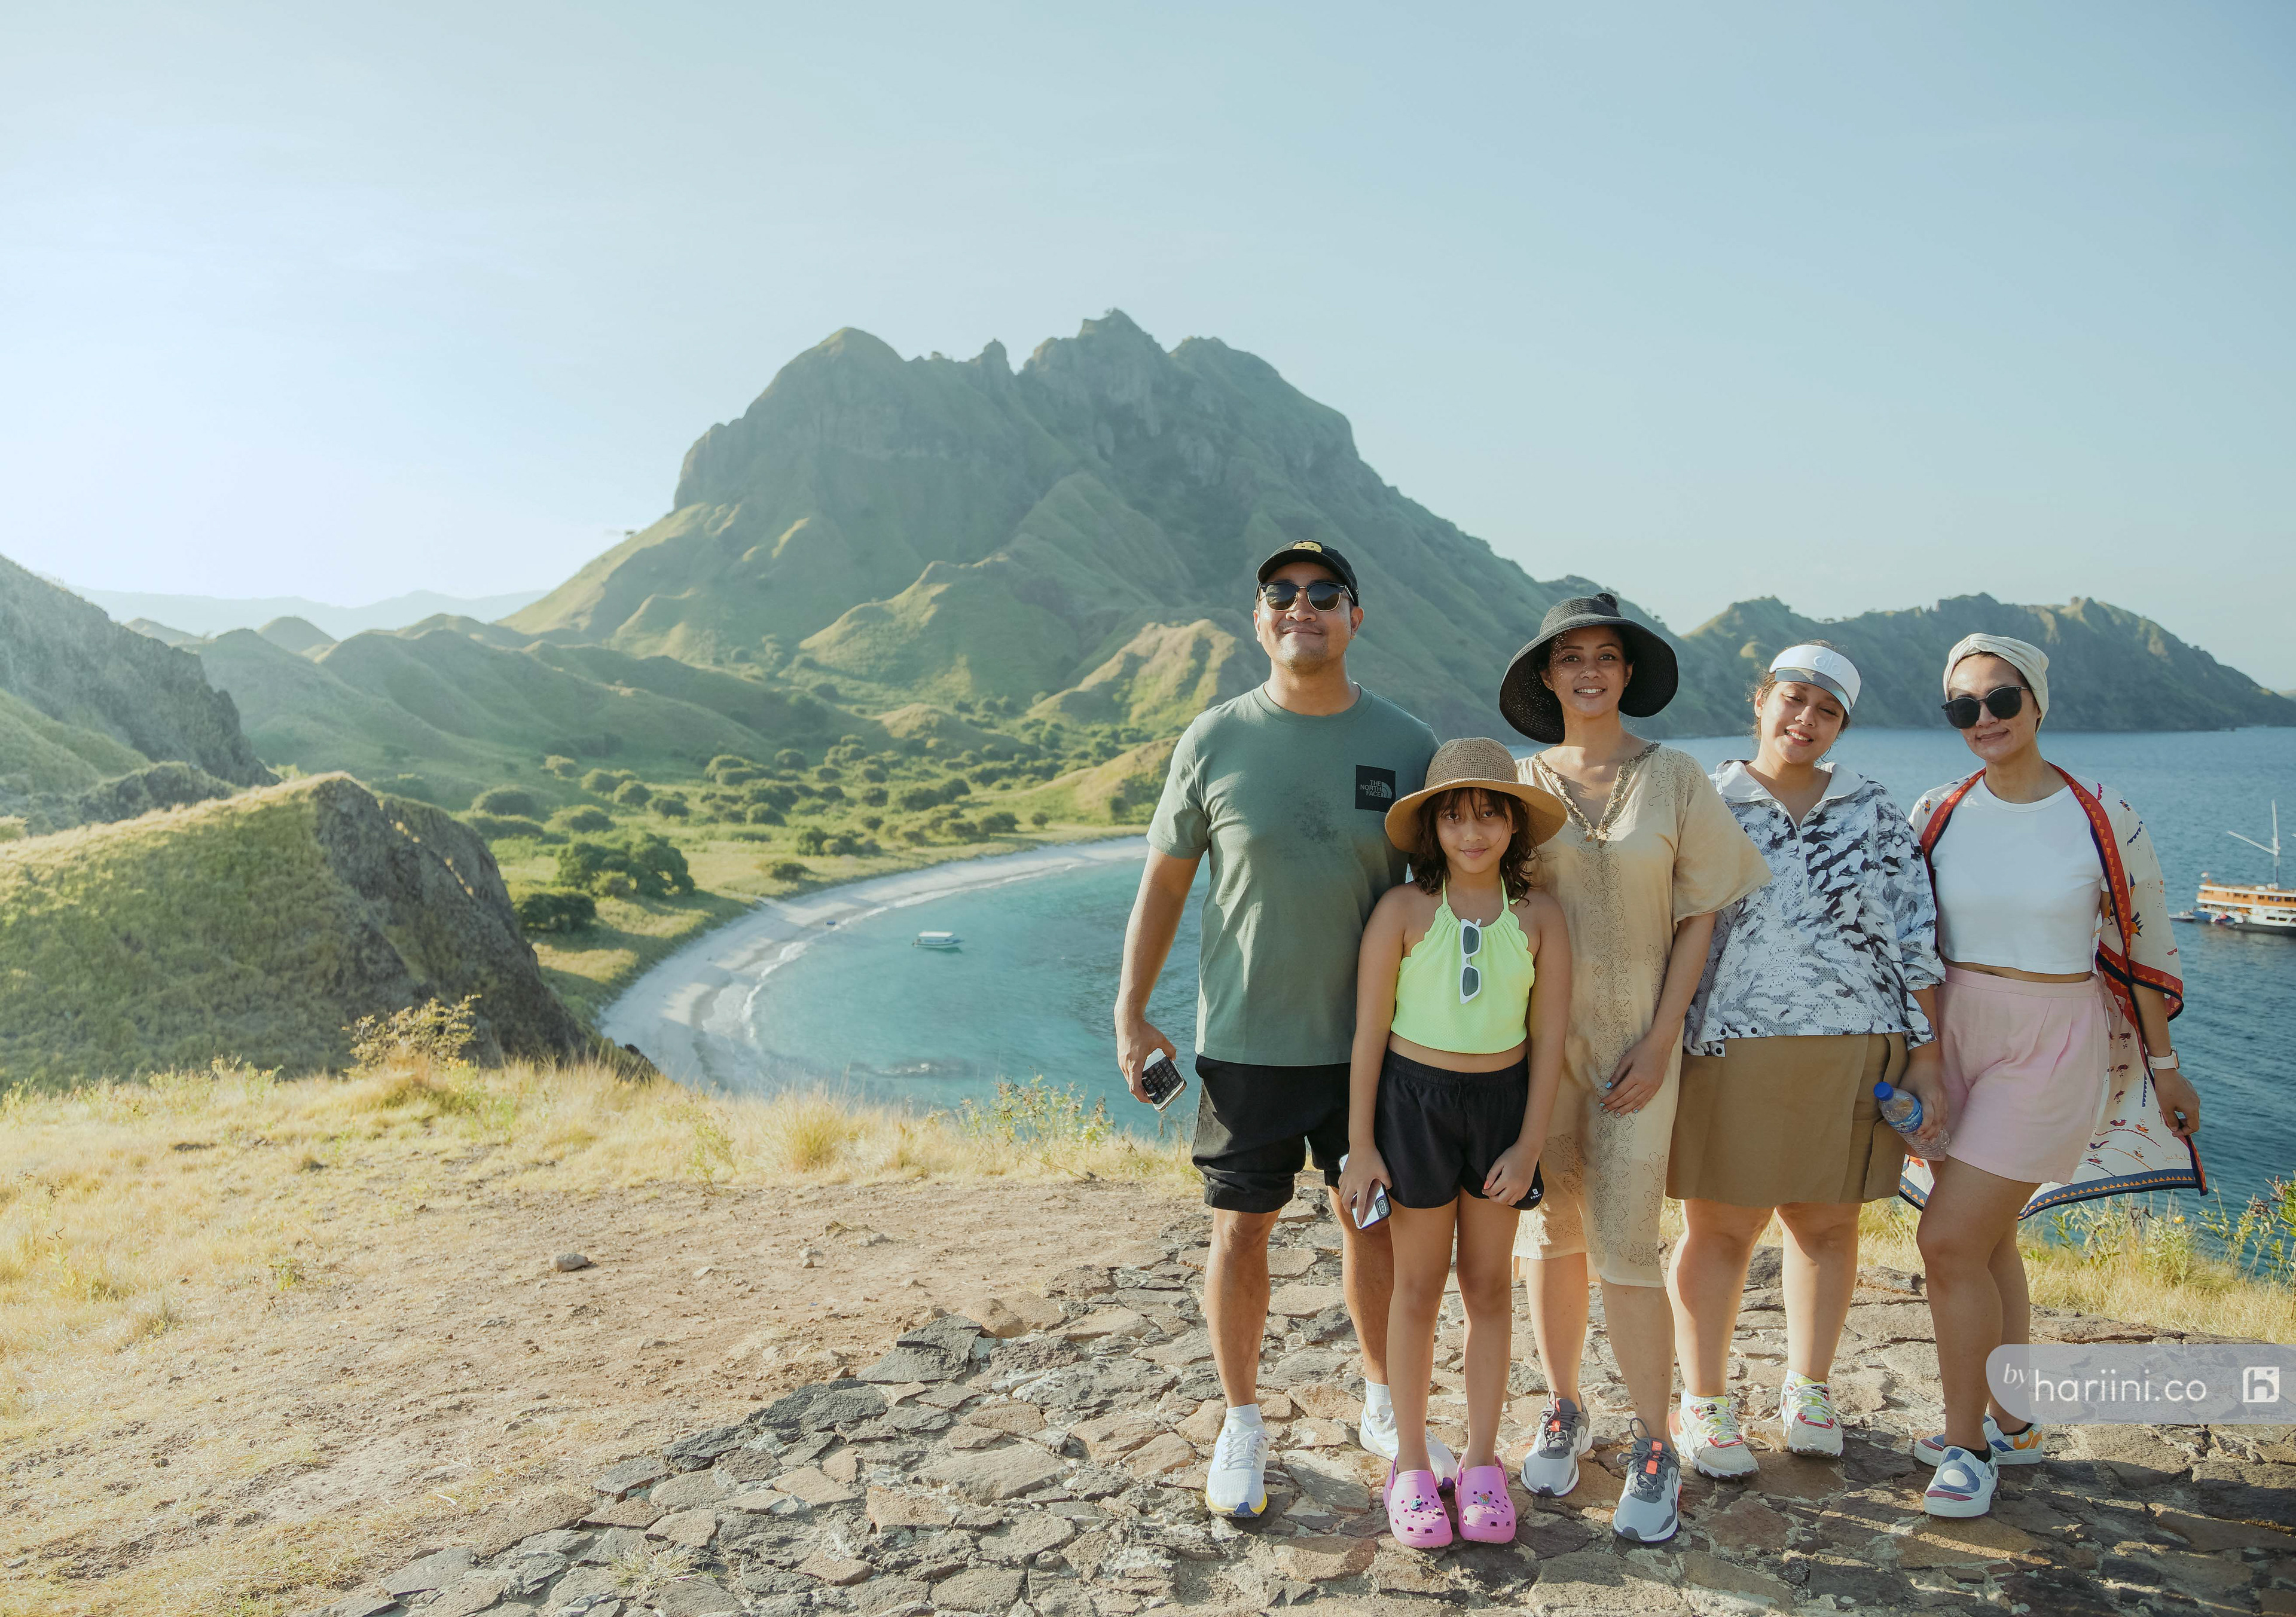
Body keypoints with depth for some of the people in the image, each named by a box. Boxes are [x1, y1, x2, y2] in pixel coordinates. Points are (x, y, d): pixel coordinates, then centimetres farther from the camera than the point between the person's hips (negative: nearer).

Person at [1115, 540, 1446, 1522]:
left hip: (1369, 1038, 1)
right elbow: (1163, 881, 3)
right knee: (1240, 1229, 8)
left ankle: (1385, 1408, 36)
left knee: (1376, 1224, 14)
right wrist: (1130, 1012, 1)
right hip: (1243, 1041, -1)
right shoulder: (1214, 740, -4)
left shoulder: (1406, 744, -1)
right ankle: (1242, 1426, 28)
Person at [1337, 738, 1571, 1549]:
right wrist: (1360, 1145, -7)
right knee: (1418, 1286, 8)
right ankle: (1411, 1465, 22)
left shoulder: (1538, 917, -4)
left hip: (1502, 1100, 2)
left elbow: (1548, 1039, 0)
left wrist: (1528, 1145, -4)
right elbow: (1369, 1032, -7)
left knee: (1489, 1285, 12)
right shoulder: (1403, 911, -10)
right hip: (1414, 1097, -2)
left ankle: (1482, 1461, 27)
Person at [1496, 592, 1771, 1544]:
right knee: (1550, 1233, 10)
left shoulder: (1674, 778, 0)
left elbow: (1697, 919, 1)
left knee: (1625, 1247, -4)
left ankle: (1654, 1451, 12)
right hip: (1539, 1037, 2)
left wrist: (1660, 1039, -7)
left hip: (1634, 1042, -2)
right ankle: (1562, 1413, 28)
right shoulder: (1520, 785, 4)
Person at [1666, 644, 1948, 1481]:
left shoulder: (1875, 813, 8)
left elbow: (1914, 938, 7)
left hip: (1852, 1053, 2)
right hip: (1732, 1052, -2)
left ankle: (1807, 1388, 32)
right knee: (1718, 1229, 3)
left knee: (1826, 1223, 12)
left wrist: (1926, 1059, 3)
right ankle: (1702, 1403, 19)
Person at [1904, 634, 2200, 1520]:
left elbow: (2145, 945, 3)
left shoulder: (2103, 817, -7)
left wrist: (2162, 1065, 8)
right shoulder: (1936, 814, 0)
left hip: (2050, 1048, -4)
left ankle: (1965, 1443, 7)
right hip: (1951, 1038, 4)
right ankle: (2012, 1425, 31)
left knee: (1948, 1239, -10)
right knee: (1987, 1240, 14)